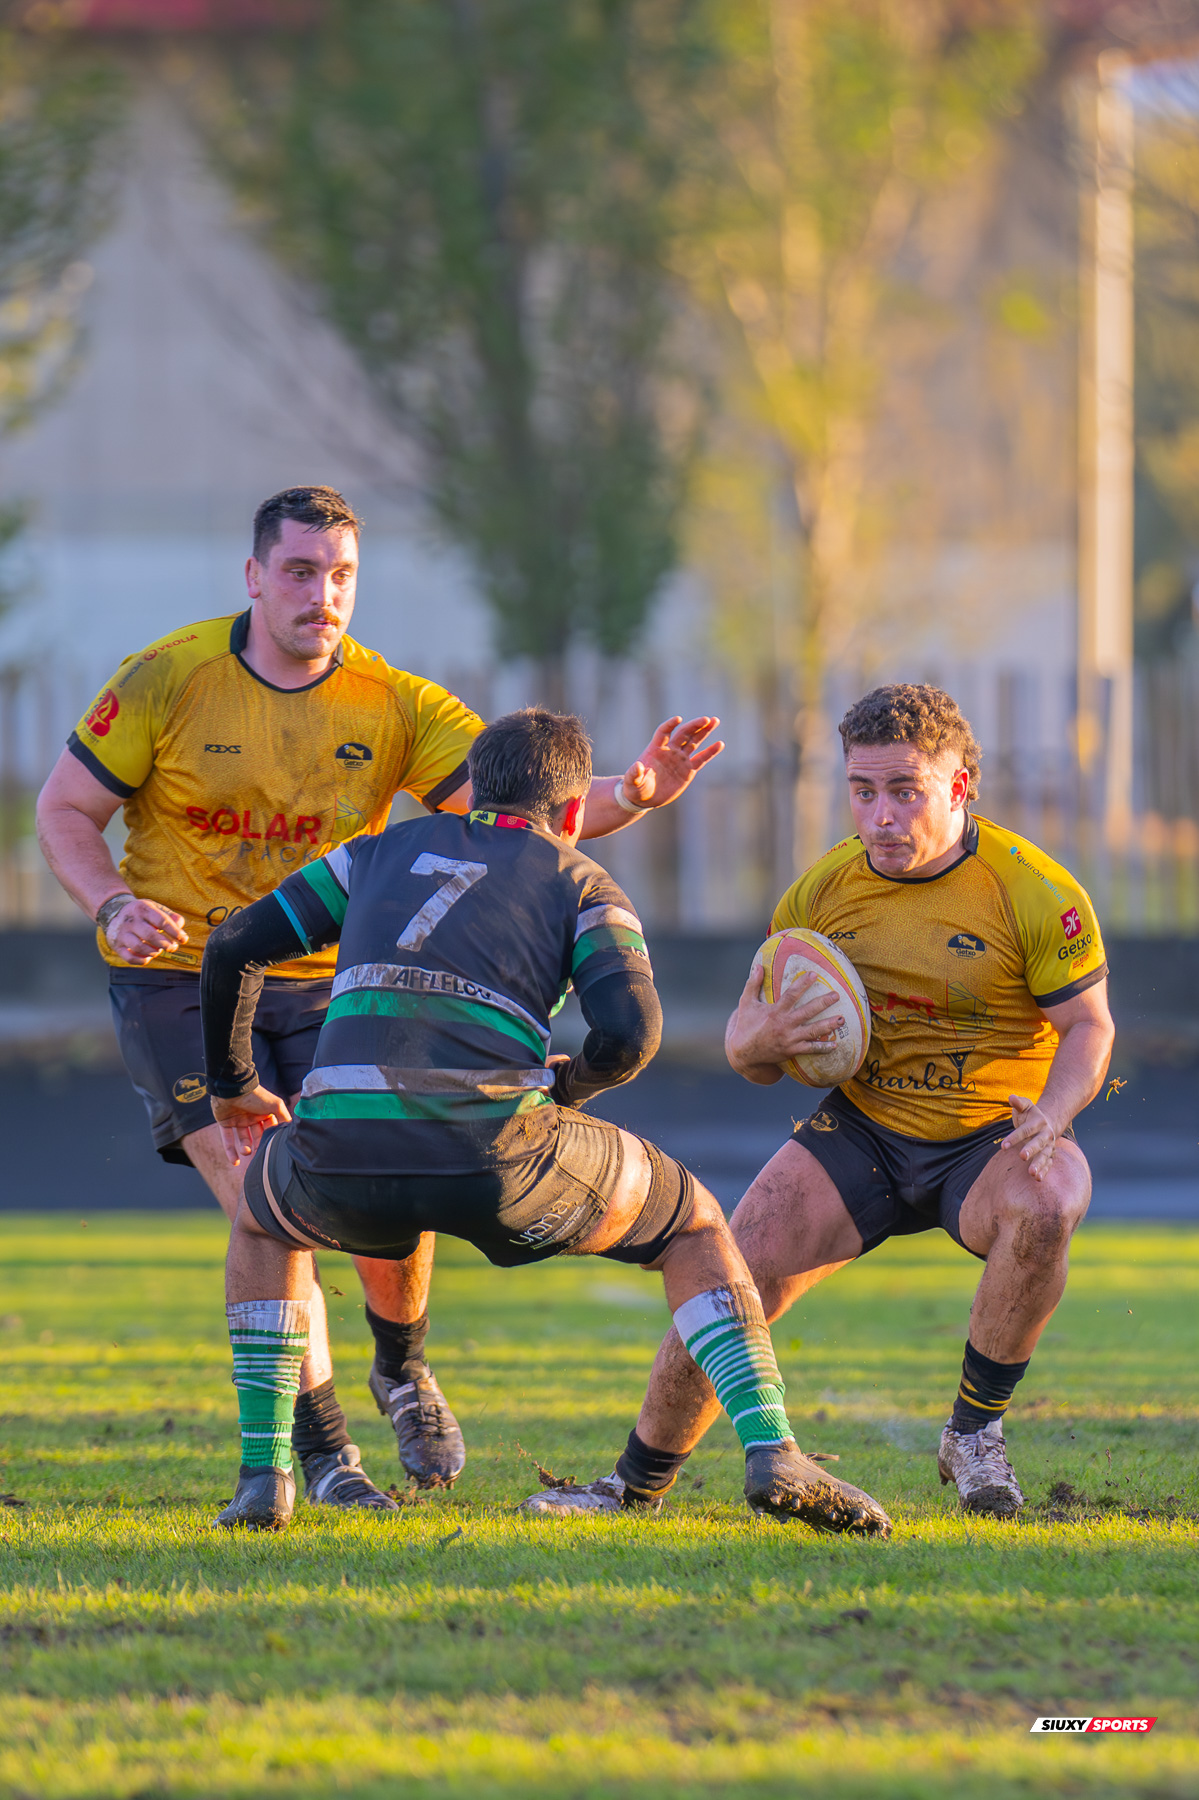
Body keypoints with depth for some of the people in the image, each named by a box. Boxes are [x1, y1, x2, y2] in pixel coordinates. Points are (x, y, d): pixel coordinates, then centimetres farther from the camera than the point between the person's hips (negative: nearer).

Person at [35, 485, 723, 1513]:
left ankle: (402, 1369, 19)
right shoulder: (170, 679, -11)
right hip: (181, 978, -2)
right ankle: (319, 1448, -2)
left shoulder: (394, 705, -6)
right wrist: (115, 907, -22)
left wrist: (633, 795, -33)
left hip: (324, 983, 2)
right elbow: (66, 811, -3)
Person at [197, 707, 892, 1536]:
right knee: (695, 1226, 22)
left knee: (263, 1219, 38)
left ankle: (264, 1478, 24)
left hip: (342, 1153, 2)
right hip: (492, 1148, -2)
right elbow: (632, 1032, 1)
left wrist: (233, 1085, 41)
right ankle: (773, 1454, 4)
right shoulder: (584, 886, 19)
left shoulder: (387, 851, 29)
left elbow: (234, 949, 27)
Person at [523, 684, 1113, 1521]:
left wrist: (1052, 1114, -30)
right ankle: (635, 1488, 1)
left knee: (1043, 1208, -37)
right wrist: (765, 1038, -21)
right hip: (865, 1130, 3)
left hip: (994, 1140, -3)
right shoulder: (825, 888, -2)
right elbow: (745, 1047, 6)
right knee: (736, 1271, -16)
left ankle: (974, 1436, -15)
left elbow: (1089, 1026, -8)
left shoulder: (1034, 891, -13)